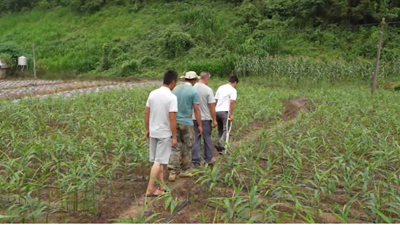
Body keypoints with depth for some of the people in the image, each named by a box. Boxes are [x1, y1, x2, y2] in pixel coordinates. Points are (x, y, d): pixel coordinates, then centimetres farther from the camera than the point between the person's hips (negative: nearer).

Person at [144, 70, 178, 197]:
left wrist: (147, 130, 17)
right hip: (165, 134, -6)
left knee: (158, 160, 15)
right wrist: (174, 137, -11)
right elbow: (172, 119, -18)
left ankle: (161, 185, 25)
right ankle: (150, 189, 4)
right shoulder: (172, 97, -16)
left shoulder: (152, 94, 2)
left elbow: (147, 114, 7)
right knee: (159, 161, 0)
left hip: (153, 132, 6)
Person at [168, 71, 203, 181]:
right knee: (187, 147, 12)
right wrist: (200, 125, -3)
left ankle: (172, 172, -1)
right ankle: (185, 170, 23)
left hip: (174, 122, 4)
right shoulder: (193, 92, -8)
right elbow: (196, 110, -9)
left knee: (175, 147, 7)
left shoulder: (175, 89, 7)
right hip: (186, 123, -4)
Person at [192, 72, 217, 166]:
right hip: (205, 118, -3)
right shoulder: (208, 90, -14)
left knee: (196, 139, 11)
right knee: (207, 139, 11)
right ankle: (208, 159, 23)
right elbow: (212, 106, -13)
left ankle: (196, 160, 14)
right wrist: (214, 120, -5)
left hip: (194, 118, 4)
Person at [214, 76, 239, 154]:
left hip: (217, 111, 7)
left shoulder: (220, 87, 17)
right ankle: (220, 144, -22)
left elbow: (215, 100, 18)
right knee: (226, 129, -2)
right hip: (225, 112, -7)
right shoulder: (233, 90, -4)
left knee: (220, 130, 16)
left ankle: (221, 148, 19)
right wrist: (231, 114, -12)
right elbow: (232, 102, -14)